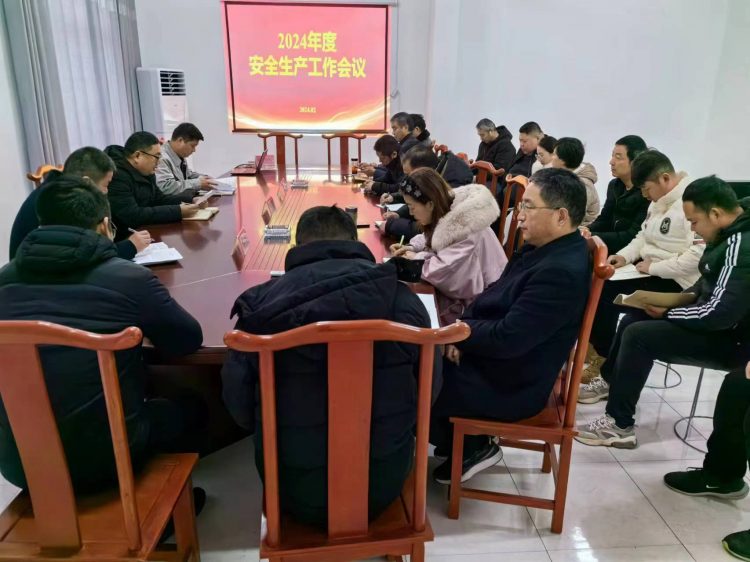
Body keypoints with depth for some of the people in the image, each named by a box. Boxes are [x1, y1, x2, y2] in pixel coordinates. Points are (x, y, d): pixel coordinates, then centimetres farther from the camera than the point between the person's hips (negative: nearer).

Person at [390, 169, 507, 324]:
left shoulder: (464, 226, -30)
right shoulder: (447, 211, -2)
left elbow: (444, 272, -36)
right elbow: (433, 238, 17)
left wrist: (416, 260, -18)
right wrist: (412, 247, -2)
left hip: (477, 304, -8)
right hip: (461, 290, 8)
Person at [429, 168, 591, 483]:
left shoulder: (562, 272, -28)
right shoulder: (542, 248, 3)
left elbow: (507, 339, -30)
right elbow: (493, 298, 10)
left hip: (509, 385, -9)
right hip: (491, 358, 9)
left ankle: (471, 447, 17)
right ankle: (462, 439, 21)